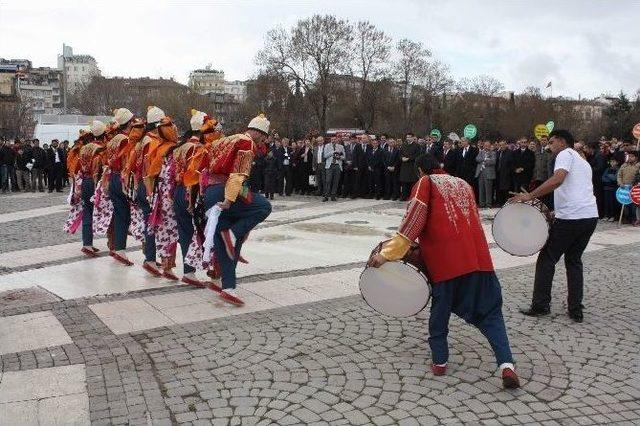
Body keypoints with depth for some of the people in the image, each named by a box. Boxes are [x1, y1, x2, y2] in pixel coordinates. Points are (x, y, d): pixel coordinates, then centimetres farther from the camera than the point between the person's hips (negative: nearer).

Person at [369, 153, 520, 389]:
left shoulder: (425, 183, 6)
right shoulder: (463, 184, 23)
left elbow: (412, 222, -5)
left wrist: (387, 253, -4)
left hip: (445, 261, -4)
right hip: (478, 257, 4)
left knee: (440, 310, 15)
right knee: (490, 312, 7)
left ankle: (439, 361, 22)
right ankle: (507, 365, -7)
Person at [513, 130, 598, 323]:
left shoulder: (565, 154, -2)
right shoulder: (584, 162, 26)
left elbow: (557, 179, -20)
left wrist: (530, 196, -21)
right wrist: (556, 212, 28)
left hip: (571, 216, -8)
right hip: (591, 215, 8)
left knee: (546, 259, 4)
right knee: (574, 260, 17)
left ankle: (540, 305, 7)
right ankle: (576, 310, 15)